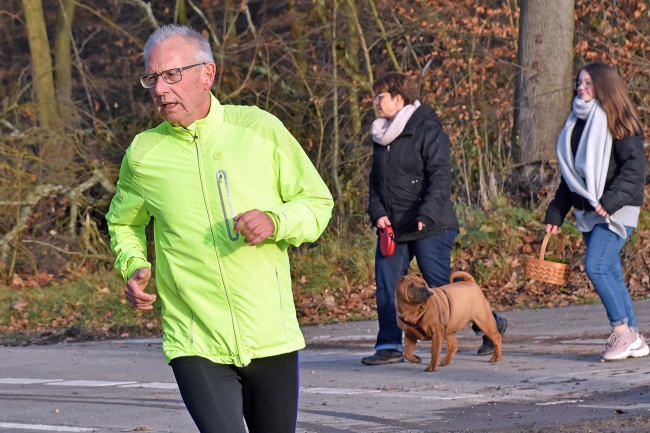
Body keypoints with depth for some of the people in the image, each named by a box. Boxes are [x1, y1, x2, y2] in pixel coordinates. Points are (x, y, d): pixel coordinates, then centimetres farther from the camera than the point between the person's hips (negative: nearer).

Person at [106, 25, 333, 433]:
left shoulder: (261, 130, -2)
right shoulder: (143, 153, 0)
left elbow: (317, 201, 7)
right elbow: (124, 224, 19)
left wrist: (275, 222, -14)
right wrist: (134, 268, -2)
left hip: (271, 338, 1)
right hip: (196, 347, -1)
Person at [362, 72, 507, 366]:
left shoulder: (428, 130, -10)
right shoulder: (382, 135, 14)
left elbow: (440, 177, -17)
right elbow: (376, 179, 19)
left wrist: (427, 215, -27)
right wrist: (378, 212, 2)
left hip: (429, 229, -7)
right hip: (392, 228, 7)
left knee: (442, 284, -3)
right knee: (386, 284, -1)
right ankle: (389, 346, 4)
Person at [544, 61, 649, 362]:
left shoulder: (616, 123, -7)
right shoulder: (577, 122, 16)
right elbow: (570, 173, 21)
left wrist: (612, 199, -25)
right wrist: (555, 213, 16)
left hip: (616, 212, -7)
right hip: (589, 212, 7)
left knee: (596, 266, -18)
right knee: (611, 273, 6)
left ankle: (622, 331, -9)